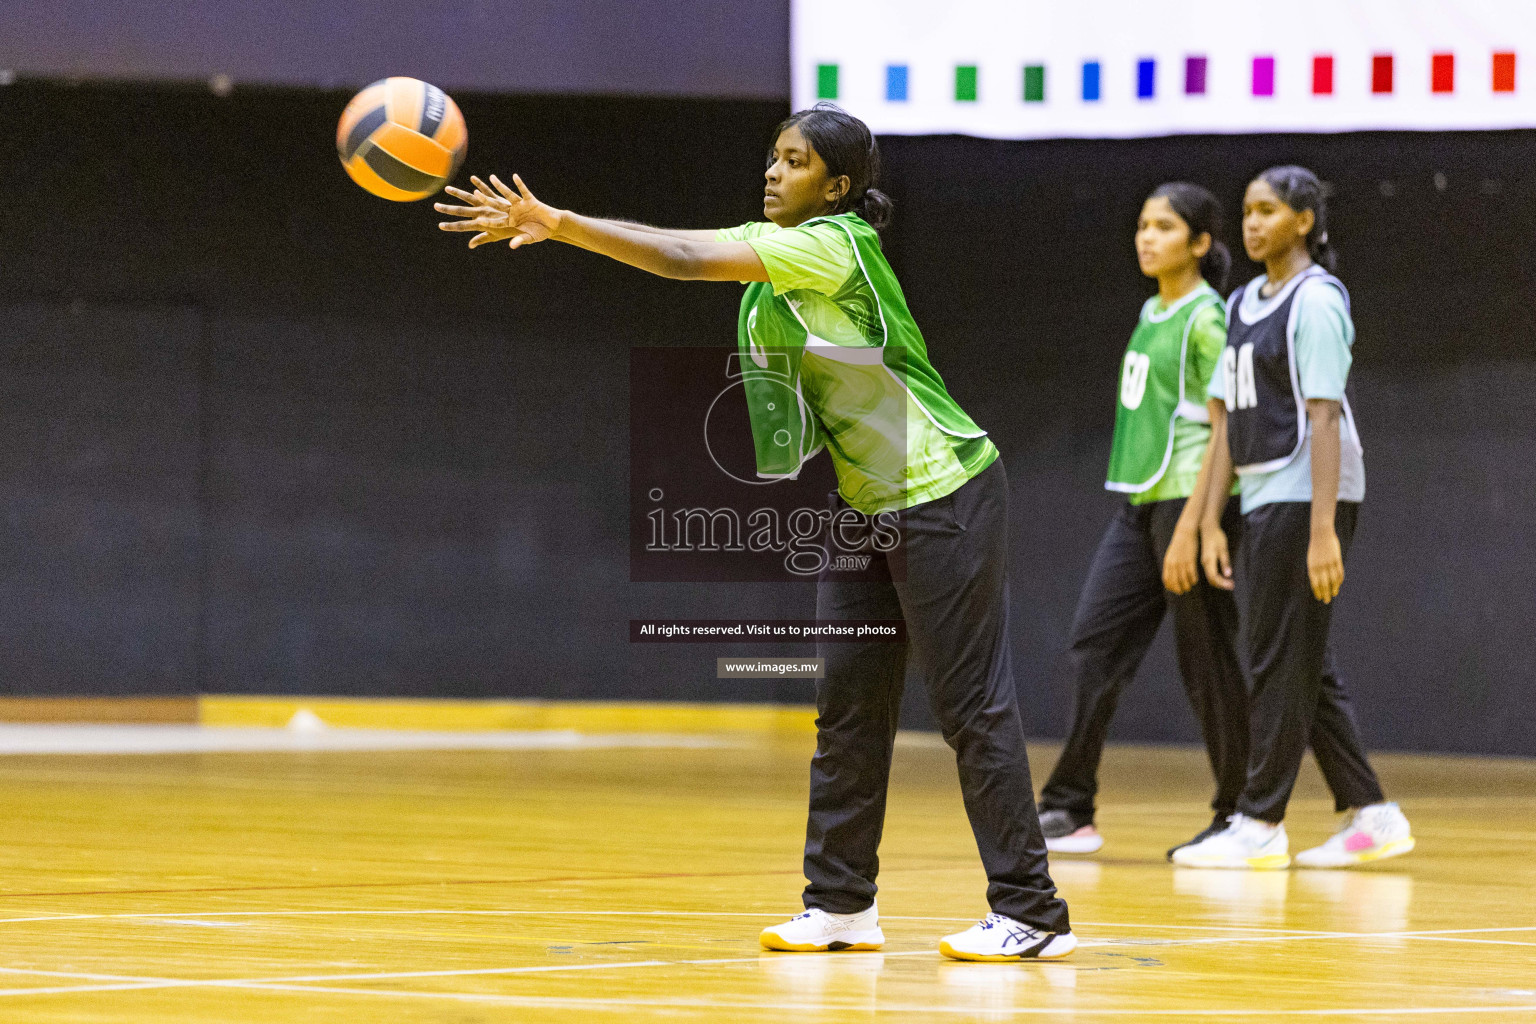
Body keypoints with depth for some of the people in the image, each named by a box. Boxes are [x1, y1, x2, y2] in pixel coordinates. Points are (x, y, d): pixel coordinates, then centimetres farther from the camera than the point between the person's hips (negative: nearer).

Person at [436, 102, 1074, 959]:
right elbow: (677, 248, 2)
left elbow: (684, 260, -26)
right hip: (867, 504, 10)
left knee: (973, 705, -8)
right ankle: (843, 904, 13)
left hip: (945, 497, -10)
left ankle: (1032, 915, -5)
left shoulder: (835, 245, -21)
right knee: (848, 702, 7)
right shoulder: (773, 246, 9)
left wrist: (555, 221, -28)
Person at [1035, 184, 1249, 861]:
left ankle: (1237, 816, 7)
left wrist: (1189, 526, -21)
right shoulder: (1152, 314, 16)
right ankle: (1069, 811, 4)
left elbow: (1225, 431, -15)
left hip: (1189, 500, -9)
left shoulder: (1207, 319, -10)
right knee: (1093, 646, 2)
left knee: (1207, 662, -2)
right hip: (1138, 501, 9)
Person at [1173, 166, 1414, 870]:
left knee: (1280, 663, -6)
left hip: (1304, 498, -9)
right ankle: (1370, 816, 14)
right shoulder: (1244, 305, 16)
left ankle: (1260, 824, -1)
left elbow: (1324, 419, -16)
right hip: (1260, 500, 9)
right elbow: (1226, 418, 17)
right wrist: (1210, 521, 11)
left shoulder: (1316, 300, -10)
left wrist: (1323, 531, -22)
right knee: (1303, 666, 9)